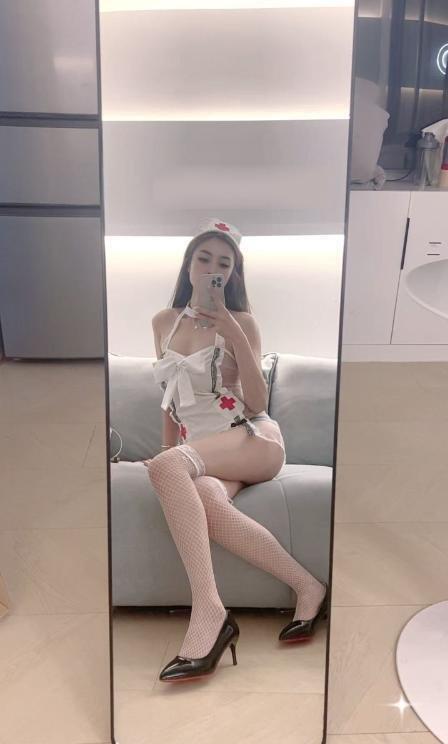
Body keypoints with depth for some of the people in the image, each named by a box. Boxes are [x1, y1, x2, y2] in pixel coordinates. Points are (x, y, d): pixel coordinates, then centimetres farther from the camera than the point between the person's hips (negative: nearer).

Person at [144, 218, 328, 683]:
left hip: (253, 440, -3)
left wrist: (233, 333, -12)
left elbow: (257, 403, -5)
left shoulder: (241, 321, 4)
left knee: (165, 468, -35)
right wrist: (168, 449, 13)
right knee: (204, 499, -37)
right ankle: (305, 587, -27)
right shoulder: (163, 322, 17)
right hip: (199, 455, 3)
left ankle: (208, 609, -38)